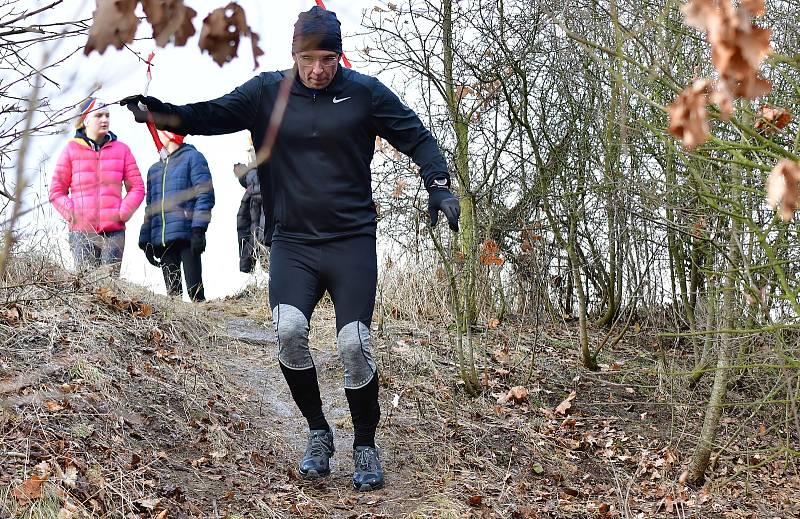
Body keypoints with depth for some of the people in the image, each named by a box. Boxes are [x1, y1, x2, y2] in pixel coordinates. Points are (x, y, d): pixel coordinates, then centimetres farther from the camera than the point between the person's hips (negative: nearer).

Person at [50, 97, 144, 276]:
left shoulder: (121, 149, 12)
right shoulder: (71, 150, 8)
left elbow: (137, 187, 13)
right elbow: (57, 190, 11)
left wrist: (123, 213, -1)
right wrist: (71, 213, -4)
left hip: (114, 230, 1)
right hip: (81, 231, -1)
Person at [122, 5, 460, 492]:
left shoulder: (365, 91, -1)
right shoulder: (267, 92, 2)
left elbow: (417, 137, 3)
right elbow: (212, 115, -4)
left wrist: (439, 185, -11)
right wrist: (162, 113, -22)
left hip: (352, 241, -1)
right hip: (292, 242, 1)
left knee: (355, 346, -8)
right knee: (289, 332, -18)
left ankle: (366, 445, 15)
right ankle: (318, 432, 5)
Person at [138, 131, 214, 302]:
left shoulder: (192, 157, 5)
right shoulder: (155, 169, 25)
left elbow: (205, 194, -6)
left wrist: (198, 230, -17)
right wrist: (145, 241, 16)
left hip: (186, 235, -6)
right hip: (162, 241, 6)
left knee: (194, 289, -12)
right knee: (172, 291, 4)